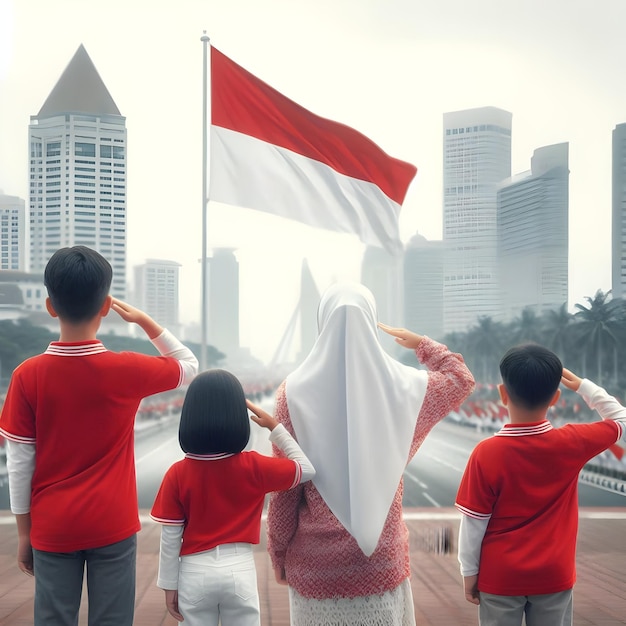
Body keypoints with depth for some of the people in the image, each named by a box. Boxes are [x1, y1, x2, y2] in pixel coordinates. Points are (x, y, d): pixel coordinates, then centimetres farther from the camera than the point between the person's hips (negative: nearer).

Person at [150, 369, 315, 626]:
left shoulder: (177, 474, -10)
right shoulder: (254, 467, -10)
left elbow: (170, 536, -6)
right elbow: (307, 469, 3)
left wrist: (170, 585, 5)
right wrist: (274, 426, 3)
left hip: (195, 573, 0)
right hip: (240, 570, 0)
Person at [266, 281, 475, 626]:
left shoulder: (295, 391, -10)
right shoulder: (401, 385, -4)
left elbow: (283, 487, -6)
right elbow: (461, 379, 18)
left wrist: (278, 556, 5)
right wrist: (421, 343, 30)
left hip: (315, 566, -1)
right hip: (382, 560, 1)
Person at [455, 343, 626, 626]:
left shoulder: (486, 453, -19)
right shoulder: (573, 444, -13)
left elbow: (473, 522, -12)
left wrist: (469, 572, 1)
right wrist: (581, 385, 8)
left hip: (500, 579, -2)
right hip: (554, 578, 2)